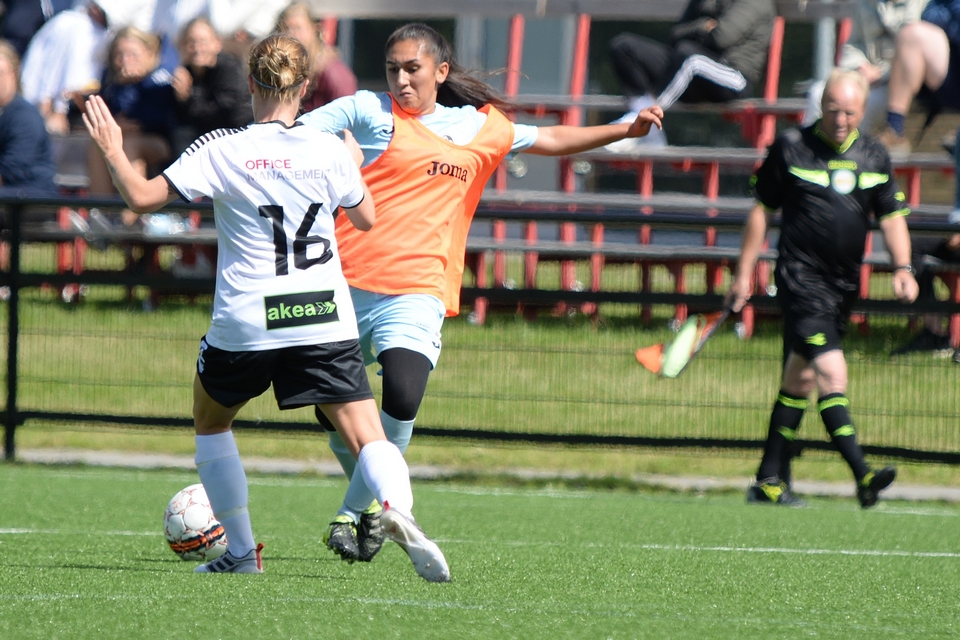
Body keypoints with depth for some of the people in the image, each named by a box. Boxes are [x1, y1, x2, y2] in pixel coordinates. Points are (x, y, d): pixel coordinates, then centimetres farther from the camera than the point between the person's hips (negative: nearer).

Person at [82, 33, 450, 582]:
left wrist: (113, 150, 10)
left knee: (211, 422, 25)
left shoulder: (221, 152, -5)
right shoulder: (330, 152, 2)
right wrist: (356, 168, 36)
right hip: (325, 320, 1)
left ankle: (241, 552, 23)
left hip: (243, 324, -1)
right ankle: (397, 508, -36)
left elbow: (142, 197, -7)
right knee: (367, 436, -4)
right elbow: (367, 218, 18)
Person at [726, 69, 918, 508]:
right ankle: (862, 476, -26)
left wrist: (902, 267, -5)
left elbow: (892, 217, 11)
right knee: (832, 373, -18)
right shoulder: (791, 148, -2)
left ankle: (770, 481, 18)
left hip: (844, 285, 5)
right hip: (801, 276, -5)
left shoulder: (874, 157, 9)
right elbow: (762, 210, 5)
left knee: (800, 379, 11)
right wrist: (744, 273, 4)